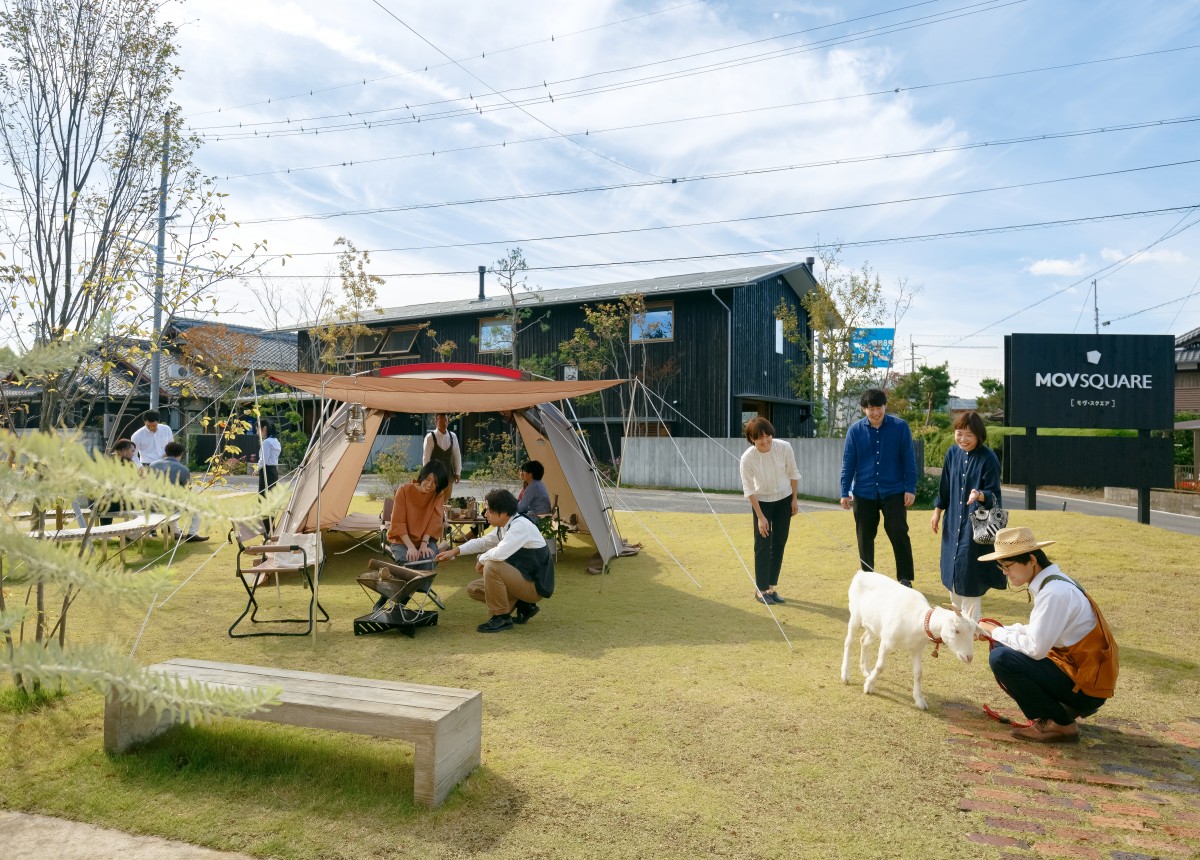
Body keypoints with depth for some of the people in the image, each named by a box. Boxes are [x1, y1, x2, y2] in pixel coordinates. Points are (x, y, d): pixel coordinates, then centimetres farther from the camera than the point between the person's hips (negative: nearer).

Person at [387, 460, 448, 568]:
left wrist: (424, 544, -22)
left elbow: (435, 521, -7)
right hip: (402, 540, -1)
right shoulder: (404, 490, -11)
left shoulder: (438, 494, -4)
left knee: (428, 560, -31)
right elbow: (398, 523, -13)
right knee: (410, 561, -32)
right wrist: (410, 546, -24)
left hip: (426, 540, 1)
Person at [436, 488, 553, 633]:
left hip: (536, 586, -10)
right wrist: (455, 551, 9)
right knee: (473, 589, 10)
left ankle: (501, 618, -12)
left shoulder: (521, 525, -24)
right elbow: (483, 542, 19)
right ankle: (523, 607, 11)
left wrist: (481, 560, -14)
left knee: (492, 566, -28)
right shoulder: (503, 527, 4)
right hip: (522, 580, 10)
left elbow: (500, 553, -35)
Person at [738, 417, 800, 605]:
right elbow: (749, 489, -18)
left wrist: (794, 499, 0)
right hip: (762, 502, -2)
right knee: (763, 545, -3)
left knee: (779, 544, 6)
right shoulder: (747, 458, -25)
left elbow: (793, 474, -4)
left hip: (784, 500, 2)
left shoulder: (784, 448, -21)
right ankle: (761, 589, 9)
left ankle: (771, 587, 16)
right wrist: (760, 516, -17)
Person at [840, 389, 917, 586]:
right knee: (865, 537, 9)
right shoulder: (855, 430, -2)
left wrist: (910, 488, -5)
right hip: (864, 493, 2)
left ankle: (905, 579, 14)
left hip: (894, 491, -1)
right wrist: (845, 492, 0)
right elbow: (848, 463, 1)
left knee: (899, 534, 0)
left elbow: (909, 460, -2)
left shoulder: (900, 427, -5)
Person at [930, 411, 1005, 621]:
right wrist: (937, 511, 13)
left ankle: (971, 621, 14)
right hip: (953, 520, 6)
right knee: (952, 570, 14)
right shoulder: (953, 453, 1)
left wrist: (980, 495, -35)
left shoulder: (988, 458, -15)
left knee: (970, 572, -2)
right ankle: (960, 610, 34)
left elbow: (994, 495, -14)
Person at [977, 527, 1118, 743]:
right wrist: (996, 630, 2)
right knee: (1002, 645, 9)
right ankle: (1063, 709, 13)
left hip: (1085, 687, -9)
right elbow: (1038, 631, 14)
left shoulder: (1054, 593, -24)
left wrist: (998, 633, -10)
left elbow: (1036, 648, -26)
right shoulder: (1051, 582, 6)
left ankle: (1059, 724, -5)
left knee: (1001, 658, -21)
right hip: (1080, 671, 9)